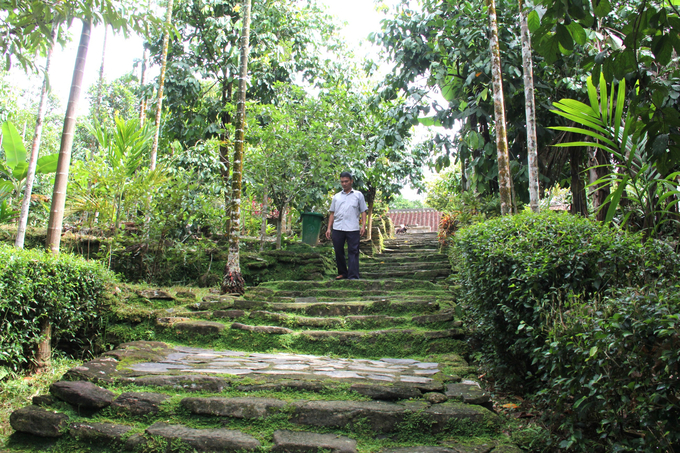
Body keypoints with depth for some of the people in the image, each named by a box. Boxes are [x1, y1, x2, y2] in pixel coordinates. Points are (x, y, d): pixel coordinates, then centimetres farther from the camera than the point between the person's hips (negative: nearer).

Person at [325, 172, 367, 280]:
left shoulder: (358, 195, 12)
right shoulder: (336, 197, 18)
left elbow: (363, 211, 9)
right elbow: (332, 213, 17)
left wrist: (363, 225, -4)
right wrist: (329, 228, 9)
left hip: (353, 229, -3)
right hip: (337, 229, 3)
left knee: (353, 252, -5)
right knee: (338, 252, 7)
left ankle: (353, 277, -7)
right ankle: (342, 273, 21)